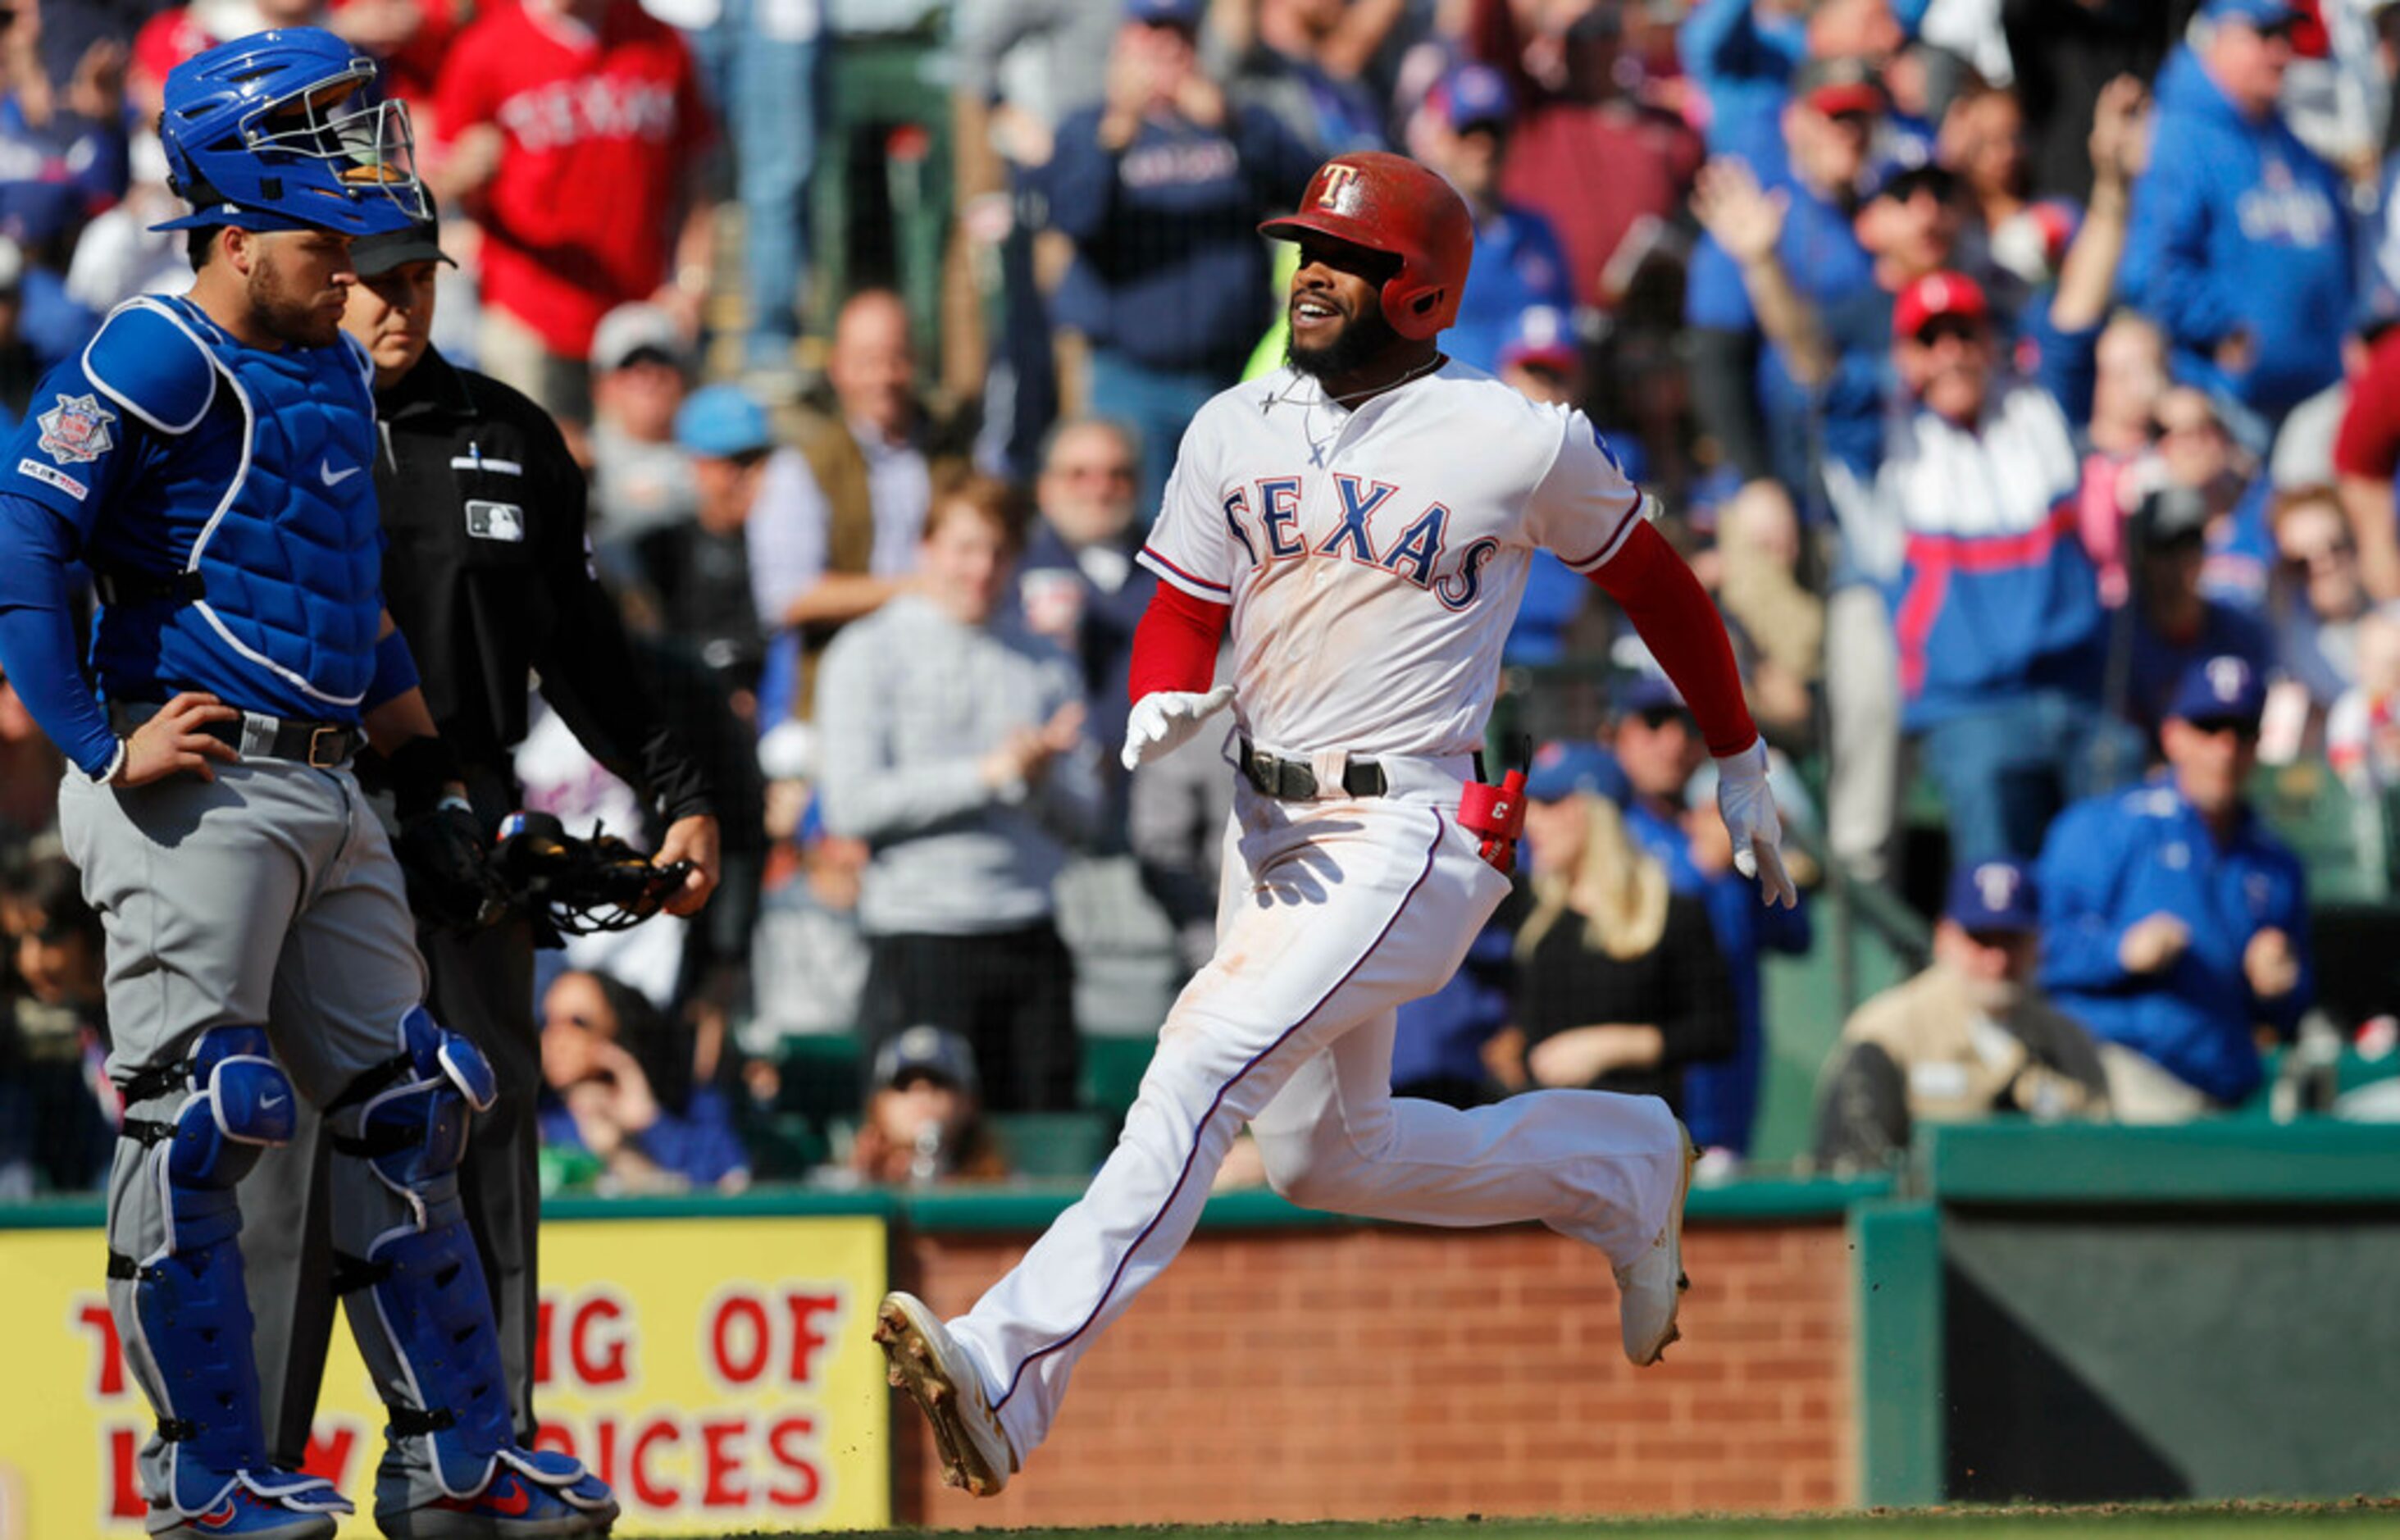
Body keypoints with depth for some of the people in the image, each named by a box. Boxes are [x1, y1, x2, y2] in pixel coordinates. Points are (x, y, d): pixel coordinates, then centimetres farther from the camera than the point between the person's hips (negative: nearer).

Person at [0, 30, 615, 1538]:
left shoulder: (337, 372, 17)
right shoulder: (154, 366, -11)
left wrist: (430, 773, 24)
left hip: (326, 793, 9)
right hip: (195, 782, -9)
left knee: (407, 1110, 9)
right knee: (197, 1122, -8)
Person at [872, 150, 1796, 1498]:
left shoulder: (1525, 444, -6)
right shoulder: (1237, 432, 7)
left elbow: (1652, 579, 9)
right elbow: (1180, 621, 10)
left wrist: (1741, 764, 19)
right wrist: (1166, 707, -15)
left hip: (1410, 840, -7)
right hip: (1268, 825, 7)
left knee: (1205, 1069, -23)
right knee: (1323, 1156, 16)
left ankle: (1013, 1375, -31)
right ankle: (1623, 1166, 39)